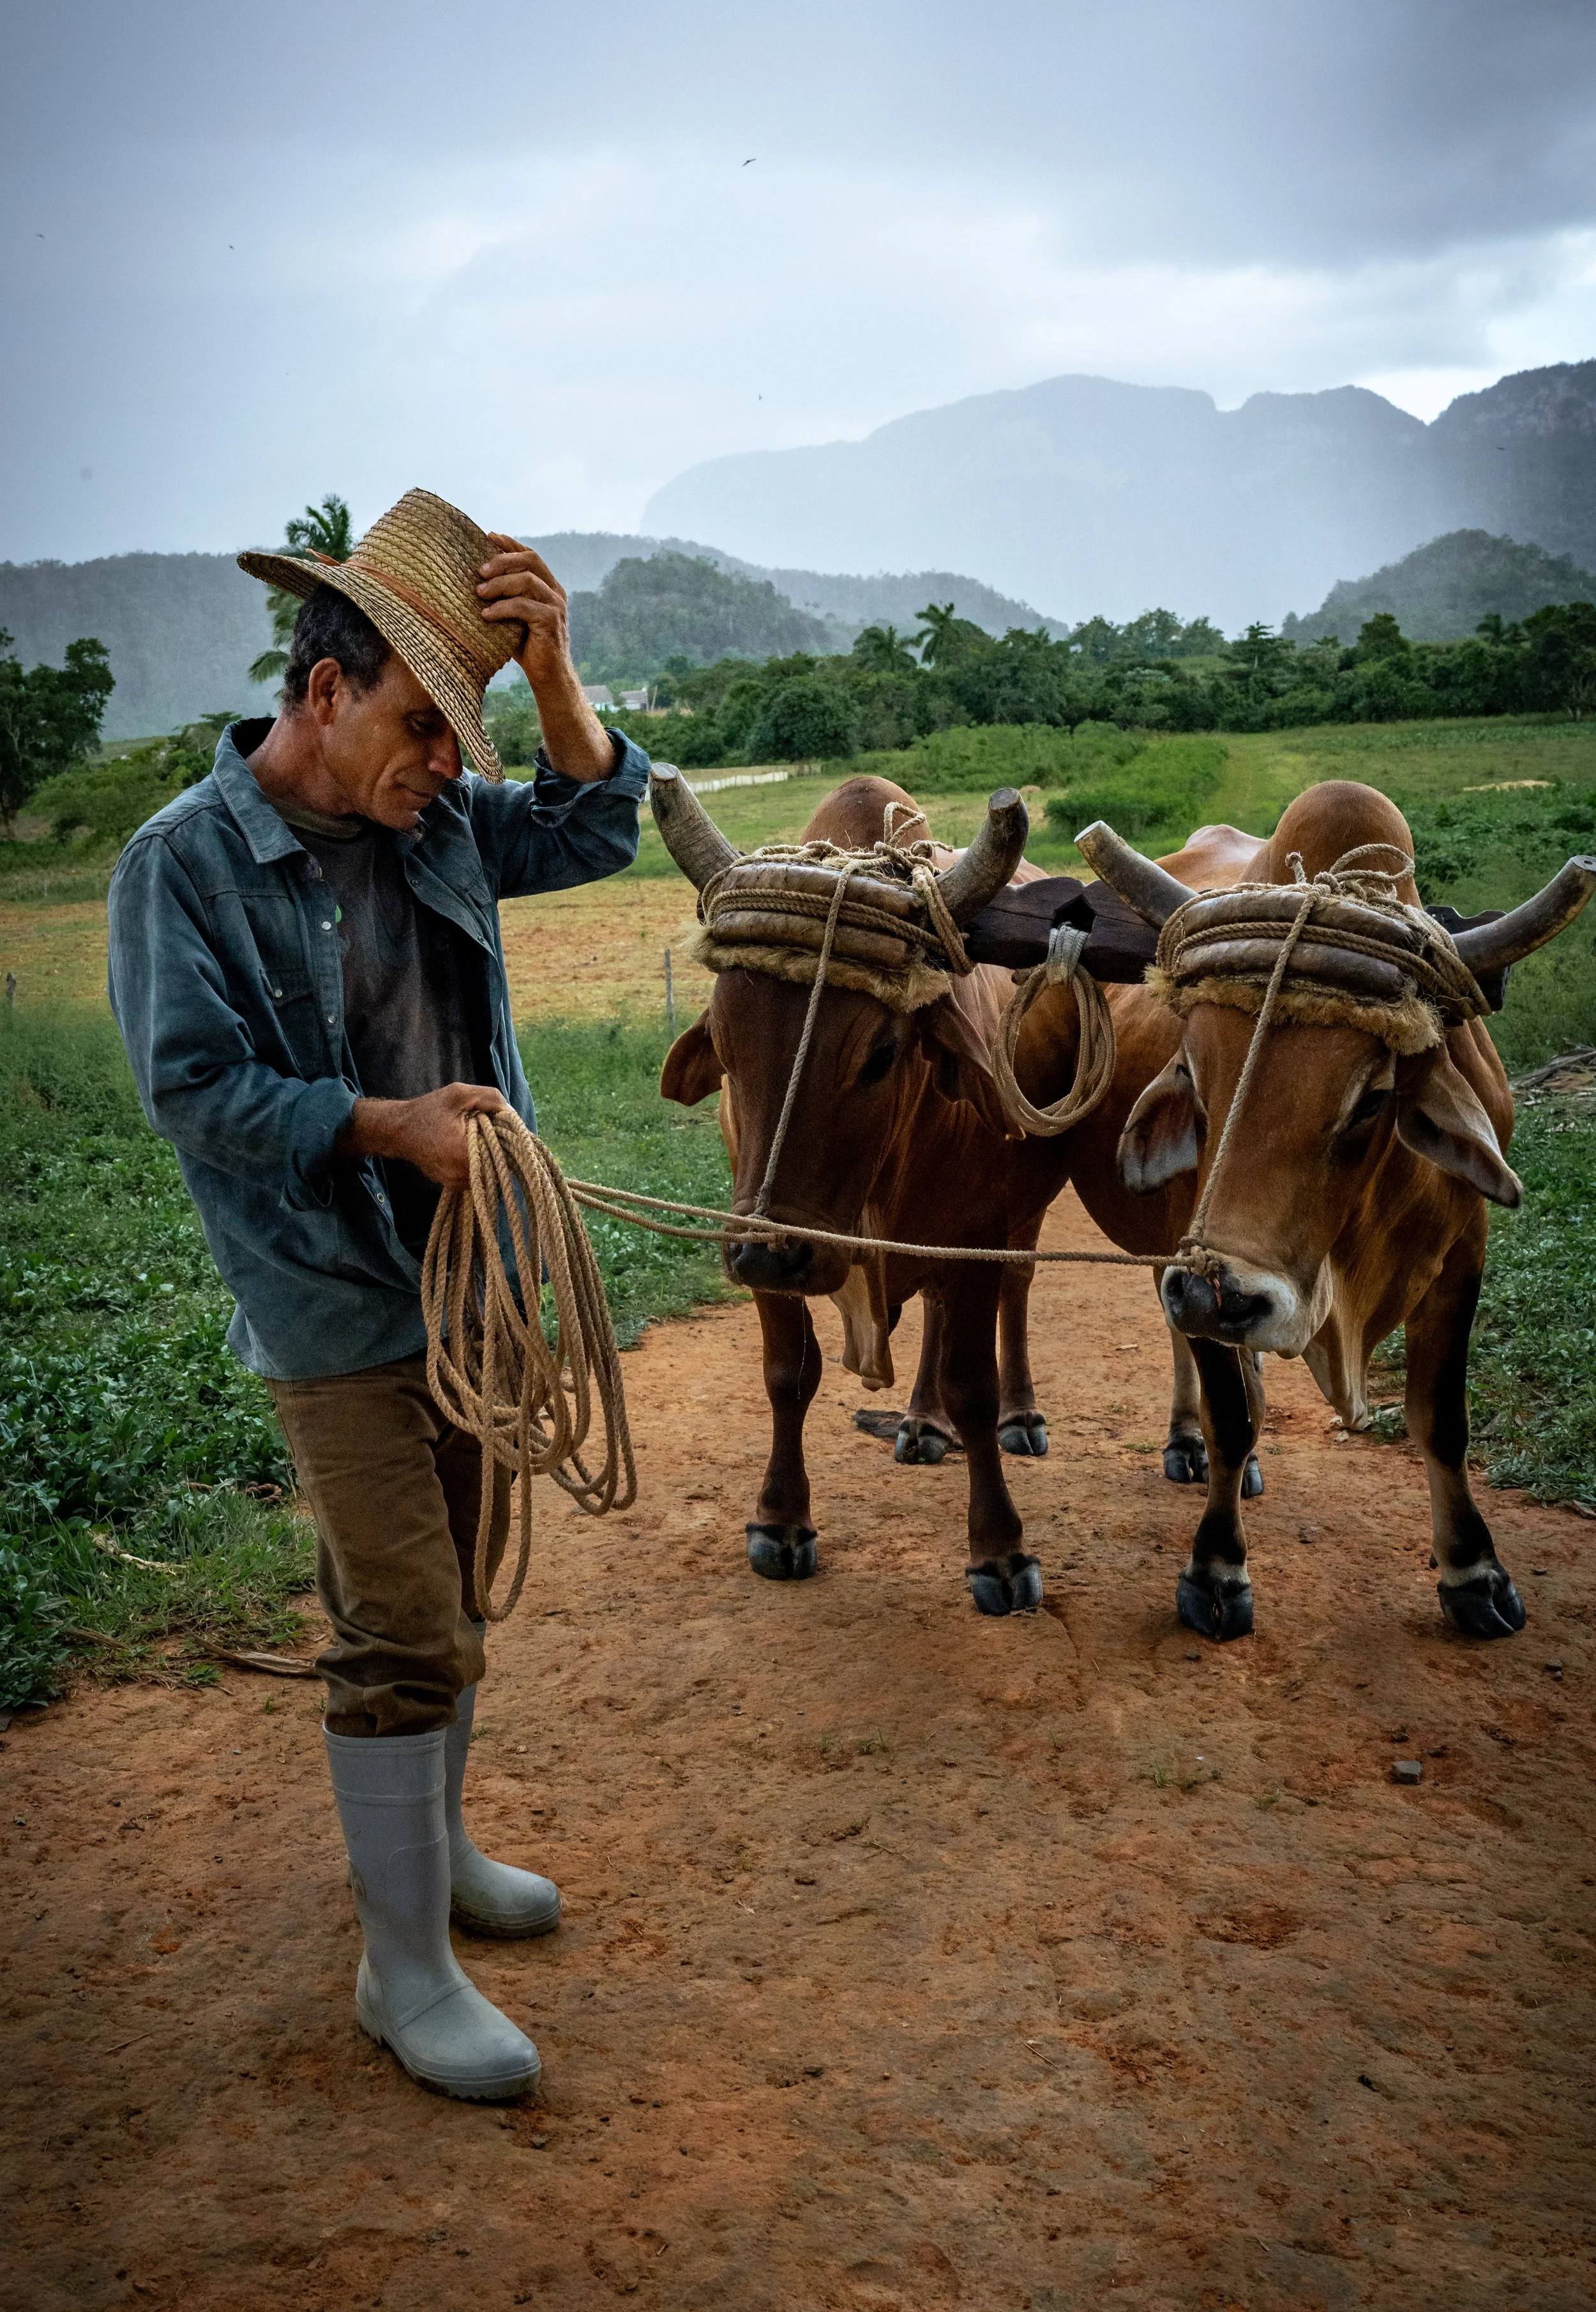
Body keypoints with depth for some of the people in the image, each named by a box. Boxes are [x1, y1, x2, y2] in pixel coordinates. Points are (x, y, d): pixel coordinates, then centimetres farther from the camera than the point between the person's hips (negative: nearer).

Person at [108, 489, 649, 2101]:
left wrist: (552, 672, -12)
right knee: (401, 1636, -4)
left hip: (468, 1284, 7)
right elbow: (194, 1086, -17)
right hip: (338, 1312, -7)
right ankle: (403, 1967, 13)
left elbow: (593, 829, 3)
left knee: (448, 1605, 19)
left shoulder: (432, 820, 5)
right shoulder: (186, 860, -13)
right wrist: (388, 1125, -25)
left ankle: (430, 1848, 40)